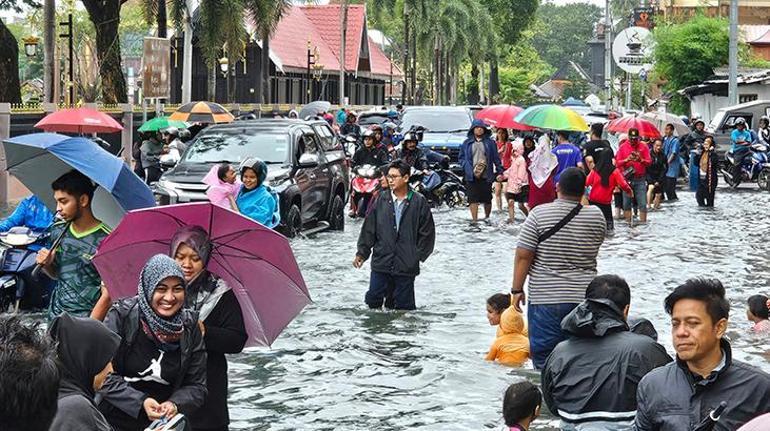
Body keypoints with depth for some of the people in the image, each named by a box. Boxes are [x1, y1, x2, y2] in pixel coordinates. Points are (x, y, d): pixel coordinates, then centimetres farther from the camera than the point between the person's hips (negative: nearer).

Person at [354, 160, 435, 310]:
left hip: (406, 267, -2)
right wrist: (362, 253, 2)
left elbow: (427, 233, 1)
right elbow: (368, 229, 7)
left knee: (404, 304, 6)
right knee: (373, 299, 5)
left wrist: (418, 255, -4)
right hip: (381, 263, 2)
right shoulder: (381, 201, 3)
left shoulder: (419, 202, -4)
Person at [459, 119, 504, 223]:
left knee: (487, 199, 7)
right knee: (473, 199, -6)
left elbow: (496, 158, 7)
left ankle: (487, 217, 26)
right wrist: (466, 166, -4)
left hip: (486, 176, 0)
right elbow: (461, 157, 13)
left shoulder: (490, 143, 6)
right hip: (471, 176, 0)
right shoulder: (467, 143, 9)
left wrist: (499, 172, 1)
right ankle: (474, 220, -5)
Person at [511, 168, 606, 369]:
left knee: (544, 356, 4)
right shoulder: (597, 216, -1)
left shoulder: (539, 214, -9)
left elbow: (523, 256, -9)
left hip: (546, 299, -3)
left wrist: (517, 289, 1)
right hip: (585, 298, 3)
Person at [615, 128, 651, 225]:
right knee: (626, 203, 3)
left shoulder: (643, 147, 5)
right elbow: (617, 163, 2)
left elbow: (649, 162, 2)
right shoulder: (623, 147, 5)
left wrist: (641, 160, -18)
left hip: (640, 179, -1)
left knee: (642, 203, -5)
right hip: (627, 178, 1)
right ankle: (628, 223, 10)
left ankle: (643, 223, -2)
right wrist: (626, 160, -17)